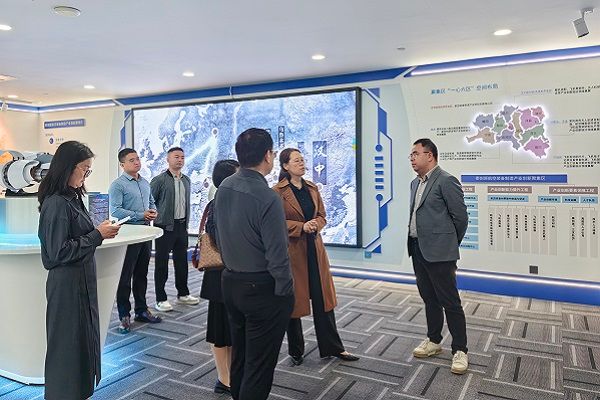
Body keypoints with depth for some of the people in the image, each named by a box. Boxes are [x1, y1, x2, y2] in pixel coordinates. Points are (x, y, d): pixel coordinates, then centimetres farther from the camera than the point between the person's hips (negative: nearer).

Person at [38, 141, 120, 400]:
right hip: (67, 283, -10)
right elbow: (59, 252, -22)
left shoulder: (72, 198, 9)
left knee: (85, 338, 19)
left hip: (82, 280, 10)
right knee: (68, 344, 5)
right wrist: (98, 235, -19)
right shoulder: (56, 203, -20)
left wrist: (99, 231, 4)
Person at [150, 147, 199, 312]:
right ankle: (161, 299, 10)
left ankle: (183, 294, 27)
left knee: (182, 261, 14)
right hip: (165, 227, -6)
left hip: (182, 226, 6)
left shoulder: (186, 180, 11)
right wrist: (155, 217, -7)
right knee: (162, 263, 2)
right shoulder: (159, 180, -9)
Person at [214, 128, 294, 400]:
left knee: (238, 355, 23)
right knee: (259, 365, 7)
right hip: (262, 289, -8)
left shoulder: (223, 189, 0)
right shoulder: (267, 198, -23)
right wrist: (285, 292, -9)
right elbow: (277, 255, -22)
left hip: (230, 283, 8)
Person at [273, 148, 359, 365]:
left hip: (314, 248, 5)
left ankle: (333, 347, 23)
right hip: (291, 250, -5)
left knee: (323, 298, 10)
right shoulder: (278, 191, -9)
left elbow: (322, 216, 13)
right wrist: (301, 227, -18)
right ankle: (295, 351, 25)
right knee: (293, 299, 7)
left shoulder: (312, 188, 9)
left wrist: (315, 225, -9)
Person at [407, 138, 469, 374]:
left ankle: (460, 350, 13)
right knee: (429, 299, 18)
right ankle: (434, 341, 31)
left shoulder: (446, 181, -11)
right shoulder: (415, 183, 15)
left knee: (450, 301, 0)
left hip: (438, 252, -8)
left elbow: (460, 217, -9)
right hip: (418, 249, 8)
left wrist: (450, 245, 2)